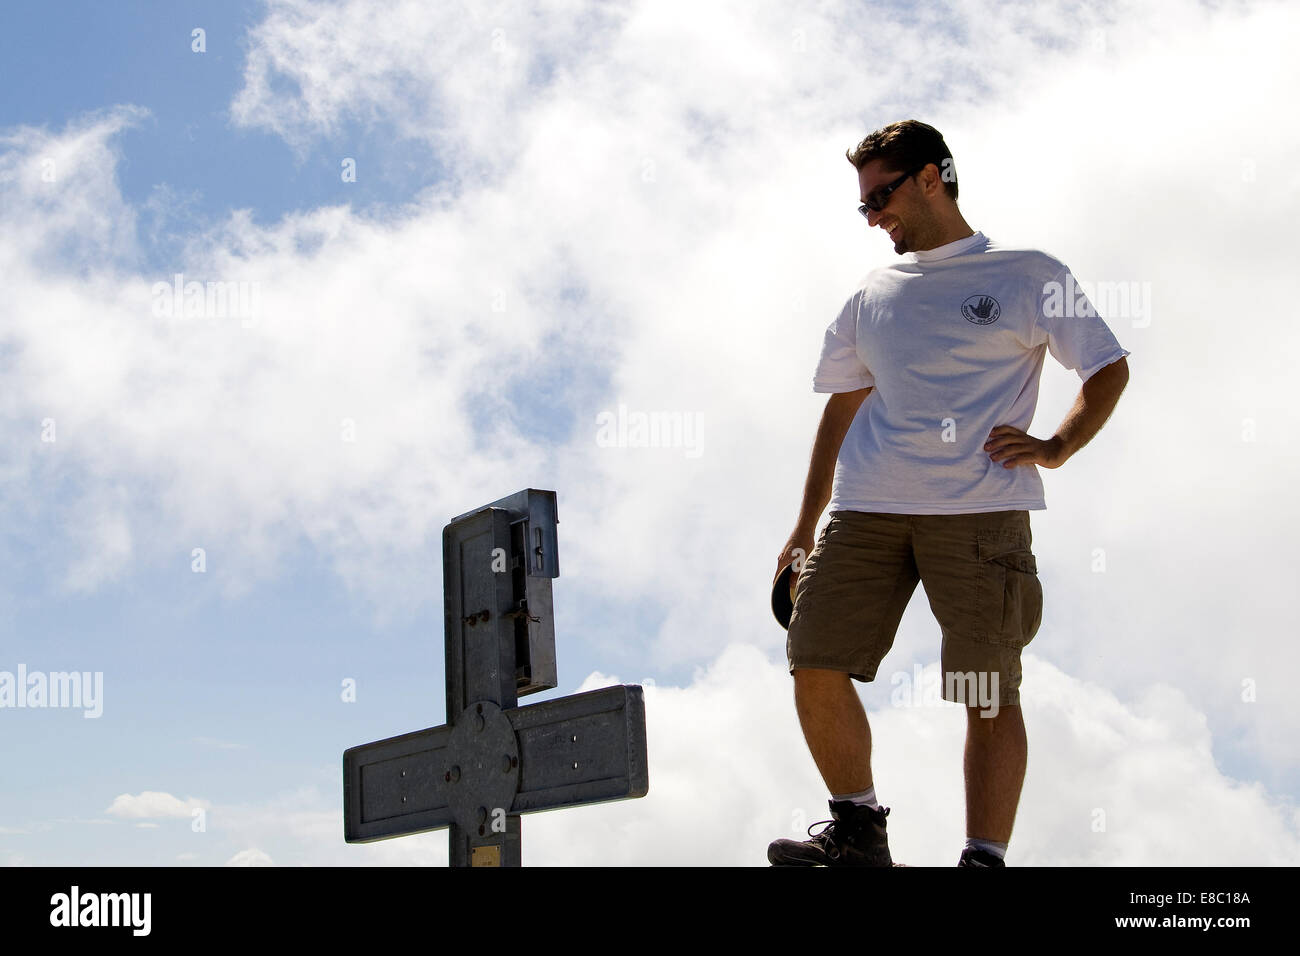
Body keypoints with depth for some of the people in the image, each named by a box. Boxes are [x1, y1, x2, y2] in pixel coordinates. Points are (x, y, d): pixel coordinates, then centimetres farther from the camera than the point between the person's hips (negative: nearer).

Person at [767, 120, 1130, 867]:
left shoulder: (1028, 276, 8)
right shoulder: (872, 298, 21)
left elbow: (1110, 367, 8)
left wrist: (1057, 446, -9)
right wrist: (805, 526, 20)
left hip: (981, 511, -4)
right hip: (866, 511, 4)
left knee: (990, 694, -5)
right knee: (815, 666, -5)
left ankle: (985, 860, 1)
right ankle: (859, 831, 10)